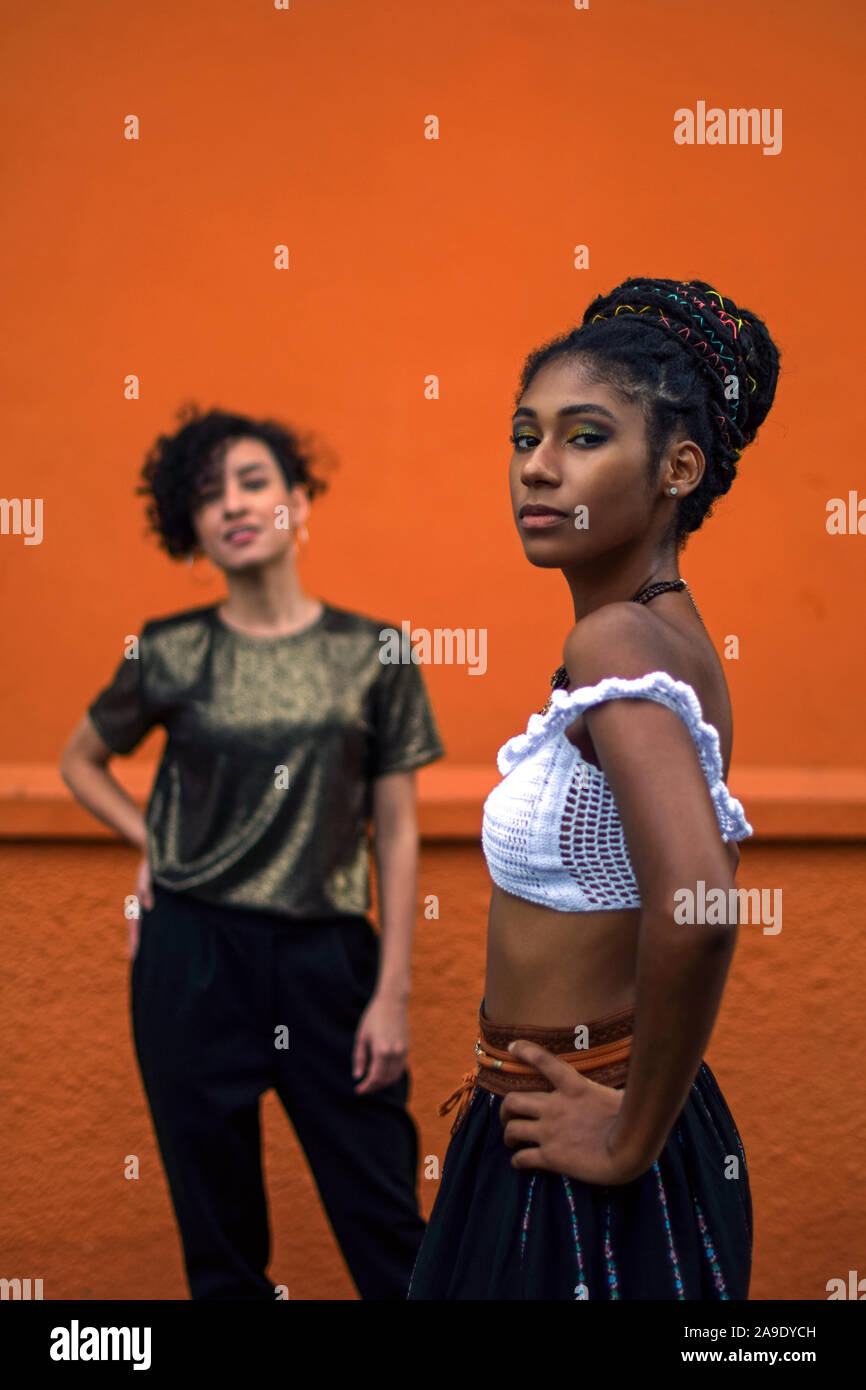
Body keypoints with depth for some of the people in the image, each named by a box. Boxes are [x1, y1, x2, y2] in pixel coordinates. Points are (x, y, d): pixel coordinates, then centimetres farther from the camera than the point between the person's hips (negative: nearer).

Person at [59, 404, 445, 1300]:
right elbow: (80, 763, 20)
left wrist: (392, 993, -3)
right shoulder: (170, 654, 2)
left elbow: (397, 834, 2)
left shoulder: (371, 654, 1)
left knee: (385, 1221, 1)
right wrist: (153, 843, 4)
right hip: (194, 955, 1)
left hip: (329, 954, 0)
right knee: (219, 1231, 9)